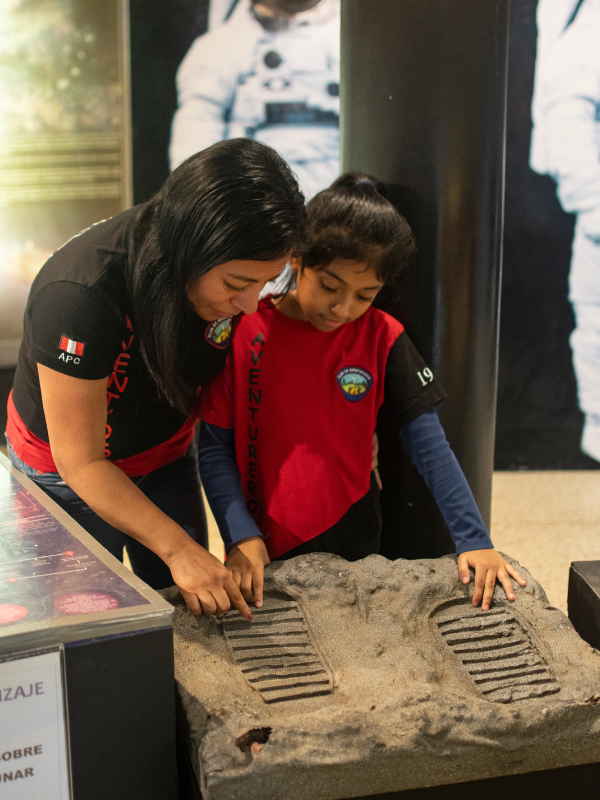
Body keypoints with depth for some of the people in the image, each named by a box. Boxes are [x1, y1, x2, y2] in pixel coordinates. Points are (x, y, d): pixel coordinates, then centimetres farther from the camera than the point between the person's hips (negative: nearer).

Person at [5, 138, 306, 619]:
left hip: (168, 458, 5)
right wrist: (177, 547, -31)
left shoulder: (233, 267, -20)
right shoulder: (81, 295, -37)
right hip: (68, 476, -4)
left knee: (189, 617, 11)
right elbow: (81, 461, -27)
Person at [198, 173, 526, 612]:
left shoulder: (381, 338, -4)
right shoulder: (244, 331, -9)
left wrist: (474, 541, -10)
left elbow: (430, 445, -4)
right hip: (262, 555, -1)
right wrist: (241, 538, -17)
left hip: (356, 548, 1)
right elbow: (214, 448, -6)